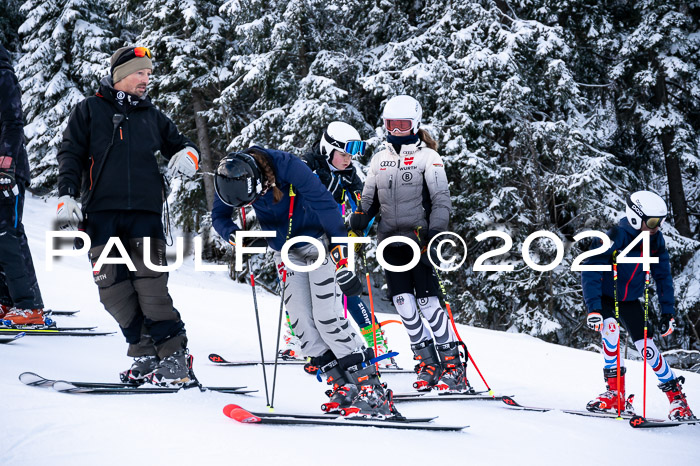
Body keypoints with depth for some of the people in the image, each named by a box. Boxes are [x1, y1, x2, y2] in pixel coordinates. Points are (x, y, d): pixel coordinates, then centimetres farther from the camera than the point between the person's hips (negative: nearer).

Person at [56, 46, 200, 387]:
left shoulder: (152, 116, 20)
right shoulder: (89, 111, 12)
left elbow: (177, 143, 30)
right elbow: (71, 155, 8)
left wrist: (187, 154, 5)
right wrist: (67, 196, -5)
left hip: (145, 212, 0)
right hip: (101, 212, 0)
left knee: (150, 285, -13)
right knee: (114, 289, -6)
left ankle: (173, 356, -12)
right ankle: (145, 354, 1)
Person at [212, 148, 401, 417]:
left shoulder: (287, 166, -30)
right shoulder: (231, 174, -14)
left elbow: (325, 204, -24)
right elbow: (219, 216, 1)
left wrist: (340, 253, -21)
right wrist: (237, 237, -20)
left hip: (318, 241, -6)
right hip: (286, 252, 6)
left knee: (327, 317, -16)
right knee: (300, 321, -6)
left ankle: (372, 391, -15)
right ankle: (343, 387, -2)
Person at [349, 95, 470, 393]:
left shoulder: (427, 157, -1)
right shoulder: (380, 159, 14)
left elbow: (441, 200, -5)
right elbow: (369, 198, 20)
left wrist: (434, 235, -16)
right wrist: (360, 217, 0)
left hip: (419, 239, -5)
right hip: (390, 240, 5)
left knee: (427, 301, -11)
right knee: (403, 302, -2)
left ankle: (453, 365, -5)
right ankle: (427, 361, 8)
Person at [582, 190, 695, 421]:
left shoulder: (655, 240, -11)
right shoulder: (615, 237, -28)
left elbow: (663, 277, 1)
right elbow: (590, 271, -32)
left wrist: (668, 312, -5)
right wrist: (593, 308, -41)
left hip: (630, 300, 4)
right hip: (604, 297, -4)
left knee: (646, 346, -6)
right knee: (611, 328, -31)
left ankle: (676, 396, 6)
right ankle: (616, 393, -22)